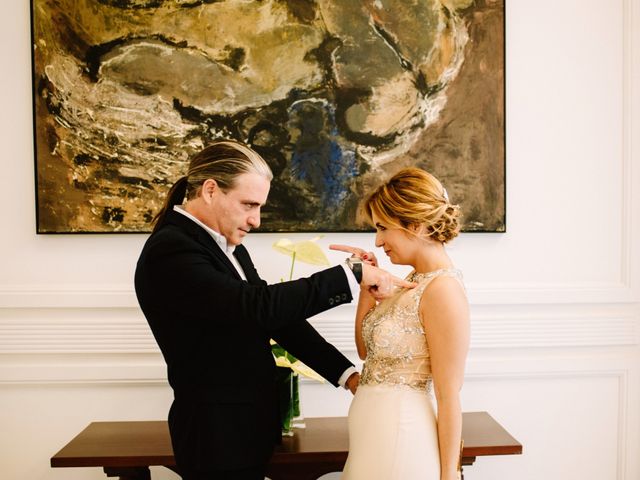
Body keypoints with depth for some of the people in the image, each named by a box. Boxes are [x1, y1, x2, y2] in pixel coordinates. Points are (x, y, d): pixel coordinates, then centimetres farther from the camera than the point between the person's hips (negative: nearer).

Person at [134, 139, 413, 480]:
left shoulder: (226, 244, 6)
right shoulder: (170, 252, -22)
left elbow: (276, 313, 7)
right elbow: (261, 306, -31)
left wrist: (345, 373, -1)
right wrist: (353, 275, -25)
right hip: (218, 434, -8)